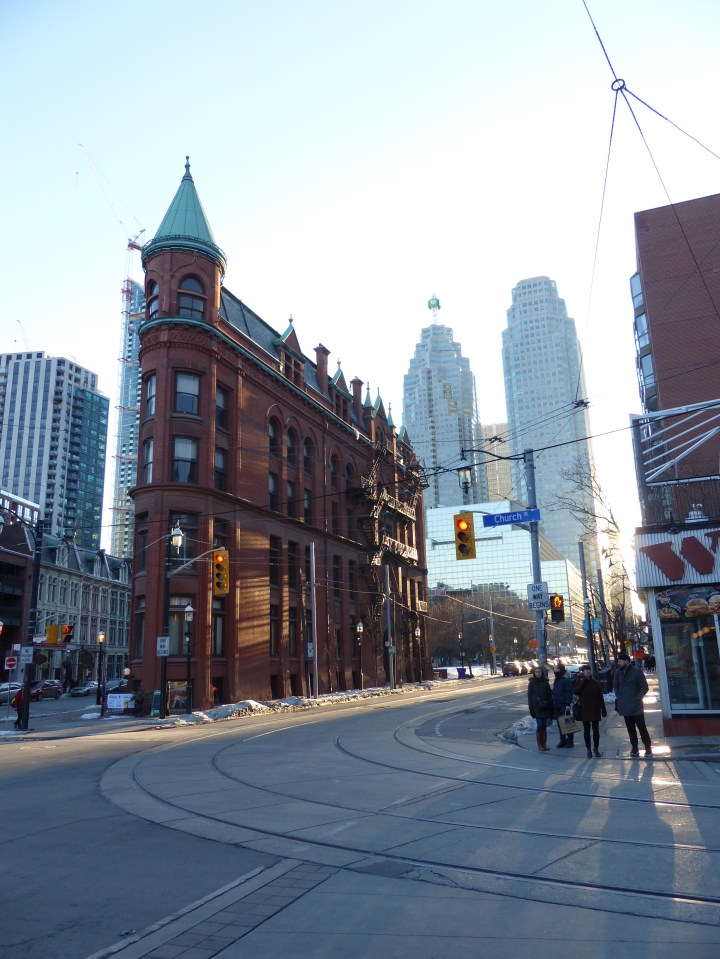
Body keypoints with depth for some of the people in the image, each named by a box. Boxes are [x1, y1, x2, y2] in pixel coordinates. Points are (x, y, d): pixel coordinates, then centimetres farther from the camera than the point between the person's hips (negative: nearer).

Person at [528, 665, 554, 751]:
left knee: (544, 726, 5)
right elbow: (529, 696, -1)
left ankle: (544, 744, 12)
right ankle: (539, 745, 2)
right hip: (537, 708, -2)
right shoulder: (532, 683, 0)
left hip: (545, 708, 2)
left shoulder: (545, 682, 6)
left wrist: (552, 708, 2)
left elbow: (550, 695, 7)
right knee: (539, 726, -6)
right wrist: (531, 709, -7)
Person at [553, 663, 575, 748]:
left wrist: (567, 704, -21)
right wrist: (553, 701, 16)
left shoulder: (566, 680, -11)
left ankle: (570, 741, 6)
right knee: (560, 724, 11)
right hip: (557, 705, 8)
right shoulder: (556, 680, 16)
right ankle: (563, 740, 18)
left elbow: (569, 693, -16)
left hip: (564, 706, -8)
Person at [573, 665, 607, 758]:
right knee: (586, 730, 4)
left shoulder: (595, 682, 4)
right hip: (584, 711, -1)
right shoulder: (579, 682, -1)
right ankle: (588, 749, 12)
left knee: (596, 730, 4)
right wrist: (582, 680, -19)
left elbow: (601, 697, 5)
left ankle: (596, 748, 16)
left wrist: (603, 709, 1)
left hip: (595, 710, 1)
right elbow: (575, 691, -20)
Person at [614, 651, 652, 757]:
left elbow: (645, 687, -5)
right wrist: (618, 697, 6)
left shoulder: (637, 671, -10)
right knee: (630, 728, 11)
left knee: (642, 727, -3)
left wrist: (638, 698, -10)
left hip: (636, 705, -5)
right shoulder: (618, 672, 3)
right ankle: (634, 749, 19)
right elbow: (615, 686, 17)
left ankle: (648, 748, 7)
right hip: (625, 705, 5)